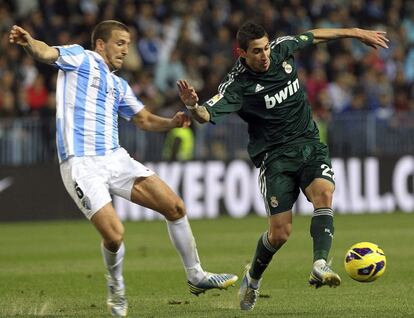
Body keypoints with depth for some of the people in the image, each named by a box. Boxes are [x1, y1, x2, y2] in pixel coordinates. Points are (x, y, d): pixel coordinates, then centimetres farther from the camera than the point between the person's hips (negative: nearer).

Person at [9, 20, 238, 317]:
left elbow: (145, 119, 29)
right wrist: (28, 42, -42)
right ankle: (116, 287, 14)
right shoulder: (79, 59, 2)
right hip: (81, 164, -7)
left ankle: (196, 277, 16)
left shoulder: (119, 85, 21)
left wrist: (172, 122, 6)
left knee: (175, 206, 1)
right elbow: (46, 52, -17)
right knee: (114, 234, -17)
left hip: (116, 159, 7)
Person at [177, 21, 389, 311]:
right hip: (275, 156, -4)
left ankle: (320, 265, -38)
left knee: (324, 194, -27)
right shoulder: (238, 85, -15)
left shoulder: (282, 49, -1)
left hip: (309, 144, 4)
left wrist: (357, 33, 25)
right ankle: (253, 278, 21)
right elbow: (208, 114, -28)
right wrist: (193, 106, -51)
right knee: (280, 233, -8)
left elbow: (315, 36, 18)